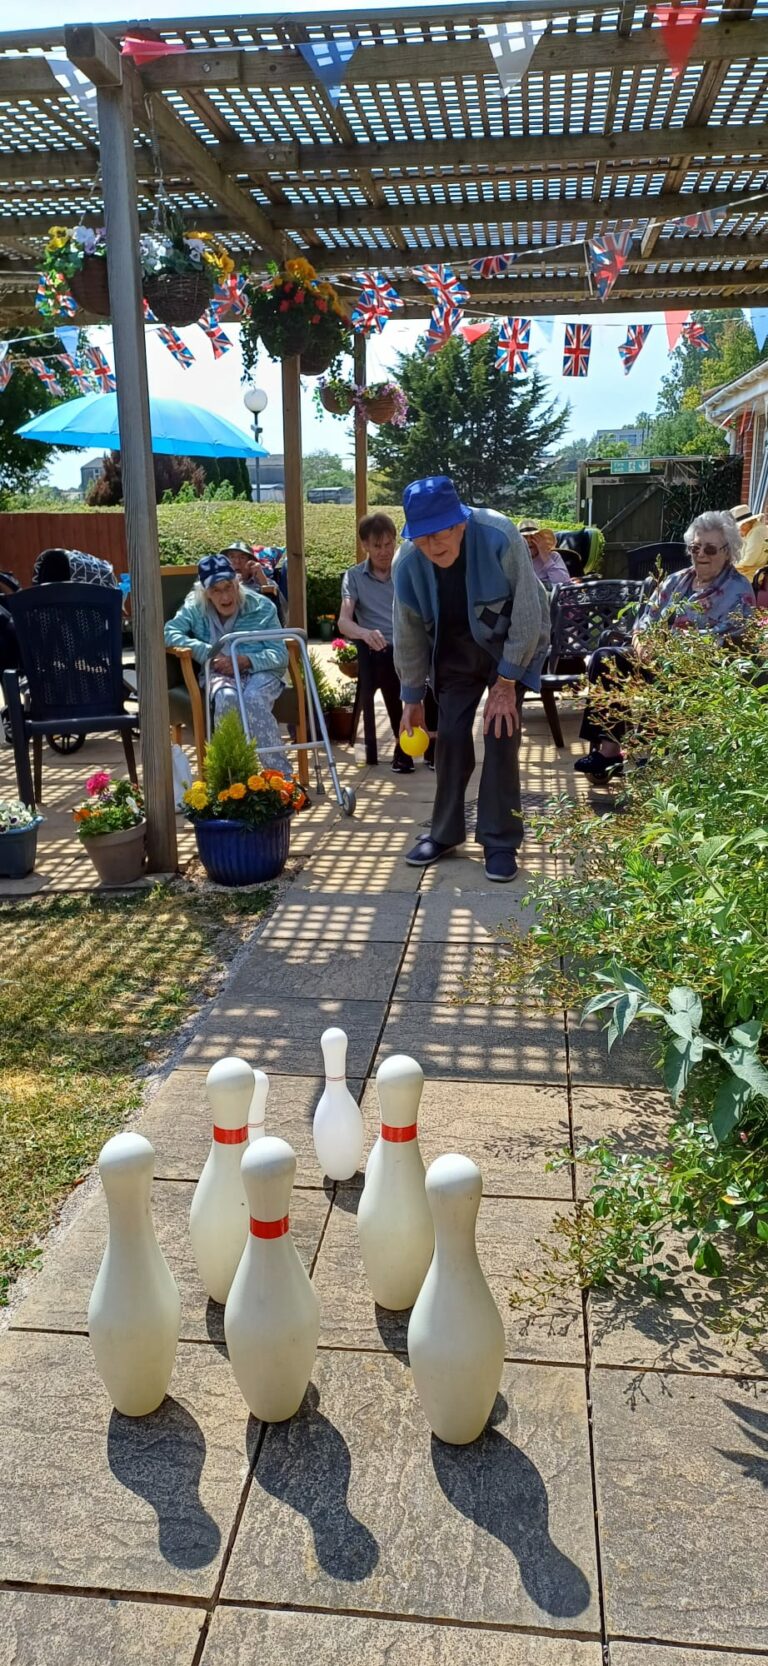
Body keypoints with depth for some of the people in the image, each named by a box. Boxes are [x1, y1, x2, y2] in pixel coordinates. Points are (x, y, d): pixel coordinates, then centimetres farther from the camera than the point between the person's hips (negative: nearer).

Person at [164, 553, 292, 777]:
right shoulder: (195, 608, 6)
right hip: (221, 674, 1)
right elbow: (169, 633, -9)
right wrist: (209, 653, -20)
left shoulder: (262, 607, 2)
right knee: (226, 698, -36)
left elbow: (280, 655, -4)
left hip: (260, 672, -1)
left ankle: (283, 775, -30)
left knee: (253, 700, -35)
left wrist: (245, 660, -22)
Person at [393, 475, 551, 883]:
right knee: (450, 735, -1)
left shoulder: (500, 537, -32)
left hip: (510, 645, -3)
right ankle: (445, 832, 17)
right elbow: (408, 634, -5)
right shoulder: (407, 562, -20)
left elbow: (527, 616, -24)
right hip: (455, 650, 3)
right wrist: (412, 698, 2)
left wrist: (506, 683, -20)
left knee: (501, 734, -12)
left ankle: (501, 842, 0)